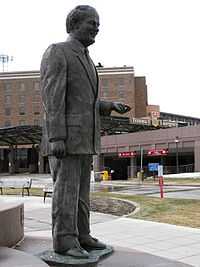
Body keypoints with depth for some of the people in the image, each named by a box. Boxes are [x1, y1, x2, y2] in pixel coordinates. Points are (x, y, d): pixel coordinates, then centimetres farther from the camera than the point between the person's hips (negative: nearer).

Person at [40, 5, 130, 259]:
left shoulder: (84, 60, 22)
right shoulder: (56, 52, -7)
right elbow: (53, 99, -17)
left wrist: (111, 106, 11)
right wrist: (56, 138, -23)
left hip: (82, 136, 9)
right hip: (64, 136, -9)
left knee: (80, 189, 8)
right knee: (66, 189, -8)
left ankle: (80, 236, 14)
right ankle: (64, 241, -1)